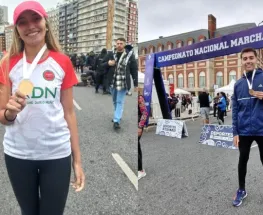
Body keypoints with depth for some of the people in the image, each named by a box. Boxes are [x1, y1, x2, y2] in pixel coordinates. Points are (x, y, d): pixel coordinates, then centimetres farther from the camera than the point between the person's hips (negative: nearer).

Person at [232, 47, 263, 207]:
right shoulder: (238, 84, 5)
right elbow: (235, 110, 5)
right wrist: (235, 132, 2)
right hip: (244, 131, 3)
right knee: (243, 160, 15)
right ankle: (242, 190, 33)